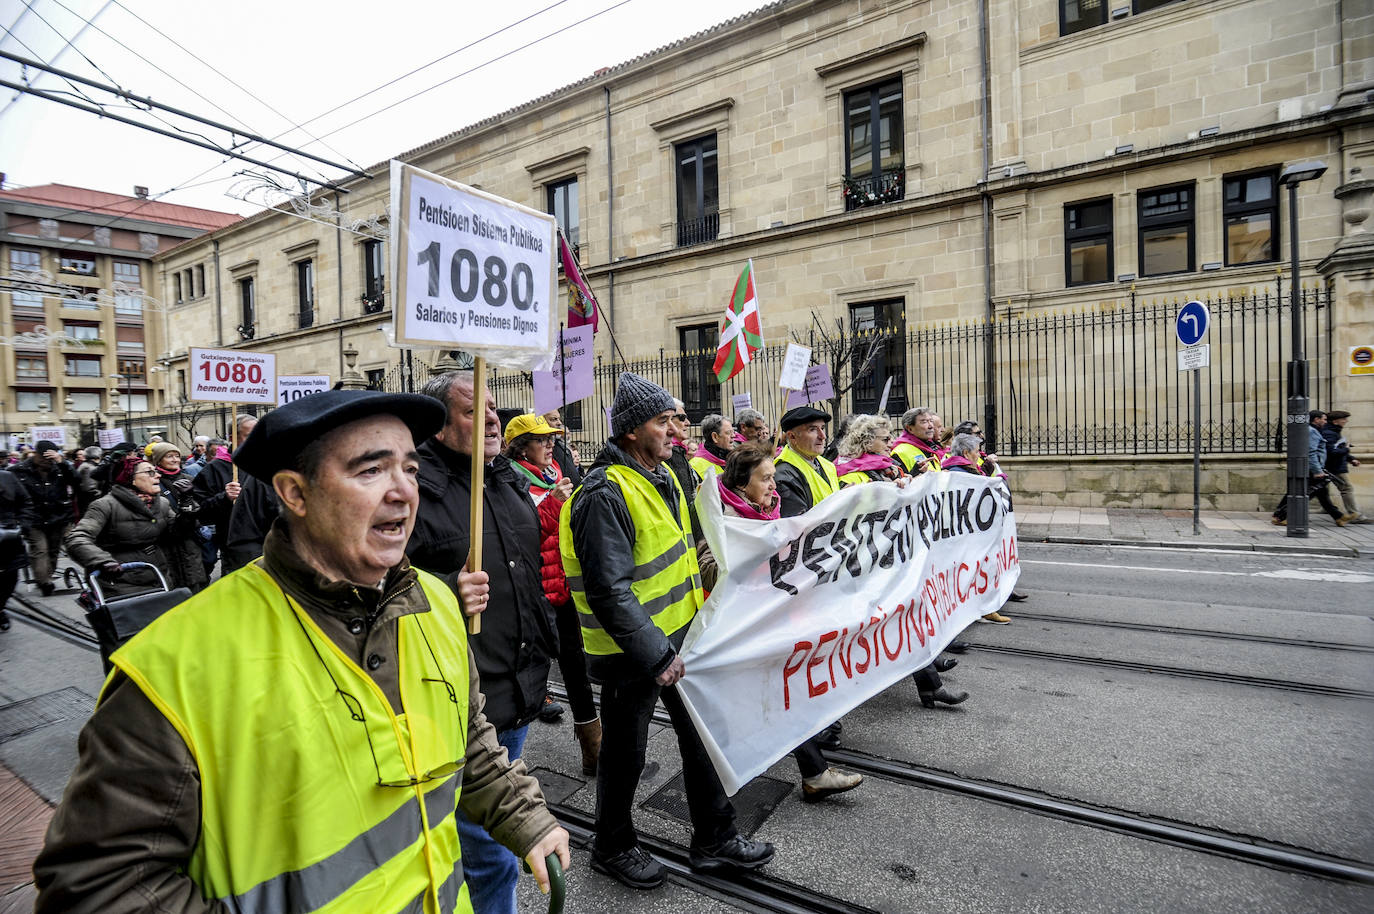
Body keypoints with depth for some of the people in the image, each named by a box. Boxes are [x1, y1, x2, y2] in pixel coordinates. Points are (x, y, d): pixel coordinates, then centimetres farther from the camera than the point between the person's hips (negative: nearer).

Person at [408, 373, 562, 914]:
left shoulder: (508, 480, 10)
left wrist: (545, 646, 21)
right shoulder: (416, 489, -16)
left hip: (520, 689, 8)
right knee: (489, 850, 7)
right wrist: (449, 592, -33)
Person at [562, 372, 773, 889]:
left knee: (701, 736, 18)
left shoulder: (661, 476, 7)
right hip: (631, 652, -8)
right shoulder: (605, 494, -24)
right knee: (626, 750, 12)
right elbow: (609, 591, -28)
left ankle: (715, 840, 37)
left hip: (680, 635, 9)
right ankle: (612, 847, 37)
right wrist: (654, 655, -26)